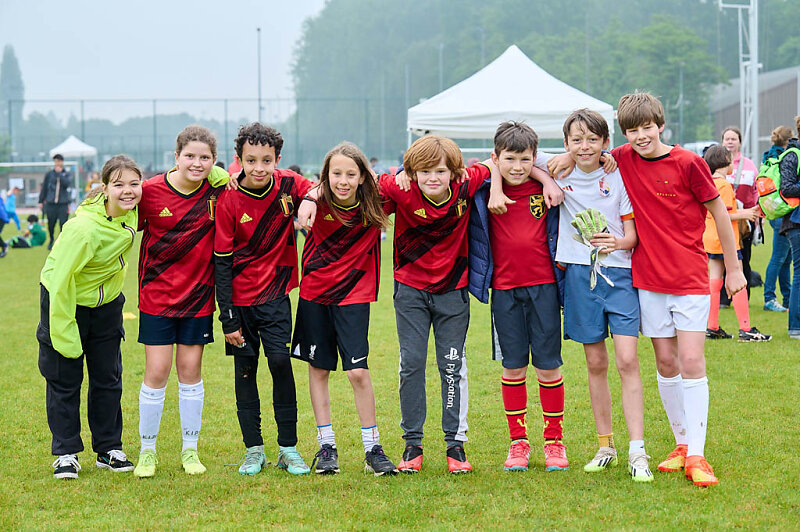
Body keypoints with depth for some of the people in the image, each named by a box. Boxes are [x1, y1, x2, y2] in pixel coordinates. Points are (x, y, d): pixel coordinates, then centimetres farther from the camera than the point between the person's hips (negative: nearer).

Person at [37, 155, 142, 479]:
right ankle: (66, 453, 13)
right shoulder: (84, 228, -33)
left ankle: (109, 449, 21)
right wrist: (64, 332, -23)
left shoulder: (133, 211, -15)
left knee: (108, 378, 10)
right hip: (65, 302, -6)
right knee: (64, 380, 2)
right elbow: (60, 280, -27)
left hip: (106, 305, 6)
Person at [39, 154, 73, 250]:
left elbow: (66, 183, -13)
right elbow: (44, 188, 13)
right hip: (51, 203, 2)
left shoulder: (67, 174, 7)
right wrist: (41, 201, 11)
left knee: (63, 224, -8)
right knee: (51, 224, 8)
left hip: (63, 204, -1)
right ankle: (52, 240, 31)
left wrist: (59, 173, -11)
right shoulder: (49, 174, 9)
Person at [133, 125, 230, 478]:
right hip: (157, 294, -1)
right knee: (156, 372, -1)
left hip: (198, 294, 1)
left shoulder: (218, 190, -7)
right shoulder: (150, 191, -10)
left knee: (190, 370, 7)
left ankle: (190, 450, 20)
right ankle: (147, 451, 13)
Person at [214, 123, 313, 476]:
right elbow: (222, 262, -8)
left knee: (280, 361, -11)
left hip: (275, 292, 0)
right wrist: (227, 317, -10)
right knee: (245, 370, 4)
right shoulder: (229, 201, -11)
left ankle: (288, 448, -1)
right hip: (240, 296, 0)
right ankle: (253, 449, 14)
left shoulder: (288, 186, -7)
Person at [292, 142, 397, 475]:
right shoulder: (318, 201, -14)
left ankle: (372, 448, 4)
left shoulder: (371, 207, -11)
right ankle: (326, 446, 19)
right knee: (318, 369, 8)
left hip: (354, 295, -1)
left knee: (358, 372, -7)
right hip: (315, 292, 1)